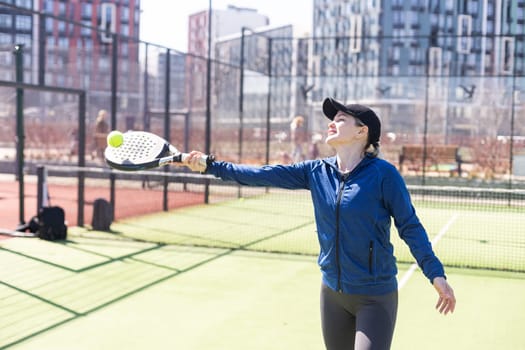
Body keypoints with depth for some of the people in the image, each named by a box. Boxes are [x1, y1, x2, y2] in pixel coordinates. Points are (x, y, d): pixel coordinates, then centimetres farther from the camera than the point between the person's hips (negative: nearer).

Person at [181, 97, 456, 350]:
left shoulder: (382, 174, -12)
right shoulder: (316, 171, 2)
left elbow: (410, 227, -9)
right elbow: (263, 175, 1)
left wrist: (436, 274, -16)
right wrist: (209, 165, -3)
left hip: (375, 297, -5)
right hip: (332, 293, 5)